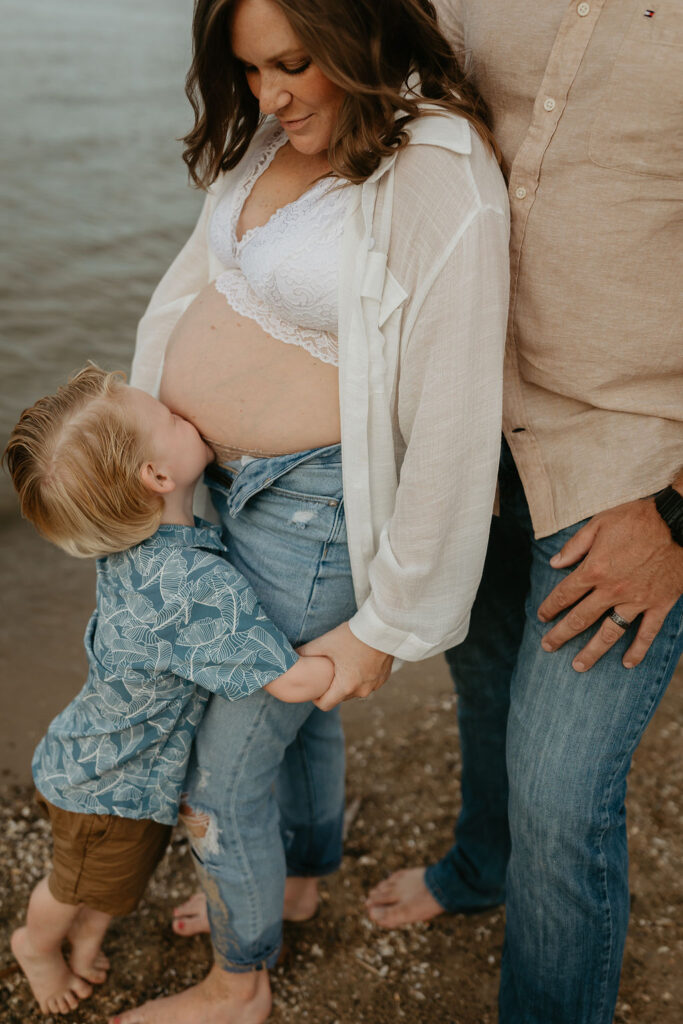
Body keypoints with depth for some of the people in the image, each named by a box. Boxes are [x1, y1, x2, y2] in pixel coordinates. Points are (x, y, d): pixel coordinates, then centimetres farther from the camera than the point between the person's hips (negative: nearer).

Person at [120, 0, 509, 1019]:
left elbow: (453, 434, -23)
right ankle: (298, 879, 55)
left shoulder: (444, 189, -24)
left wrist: (386, 625, -17)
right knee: (293, 706, 28)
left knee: (224, 771, 7)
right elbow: (196, 275, 12)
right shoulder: (272, 136, 1)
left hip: (310, 508, -7)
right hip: (215, 478, 8)